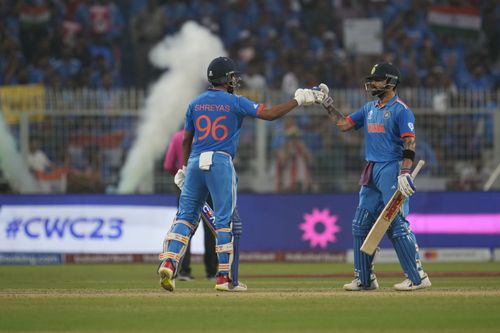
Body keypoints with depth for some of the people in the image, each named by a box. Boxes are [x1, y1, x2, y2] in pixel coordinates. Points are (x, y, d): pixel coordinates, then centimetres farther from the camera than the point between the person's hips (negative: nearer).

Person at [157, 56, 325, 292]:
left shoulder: (195, 104, 12)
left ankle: (169, 262, -14)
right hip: (220, 164, -4)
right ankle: (225, 278, 0)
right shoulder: (235, 102, 1)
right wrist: (298, 100, 6)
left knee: (186, 216, 6)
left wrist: (185, 168, 25)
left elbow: (186, 140, 16)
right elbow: (269, 114, -3)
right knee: (225, 220, 0)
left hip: (195, 163, 4)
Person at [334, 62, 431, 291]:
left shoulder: (401, 110, -8)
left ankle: (417, 277, -9)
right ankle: (364, 279, 15)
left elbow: (410, 143, -17)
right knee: (360, 226, 8)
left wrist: (405, 173, -27)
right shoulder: (369, 108, 17)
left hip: (392, 170, -9)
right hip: (371, 173, 9)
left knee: (398, 226, -13)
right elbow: (344, 125, 21)